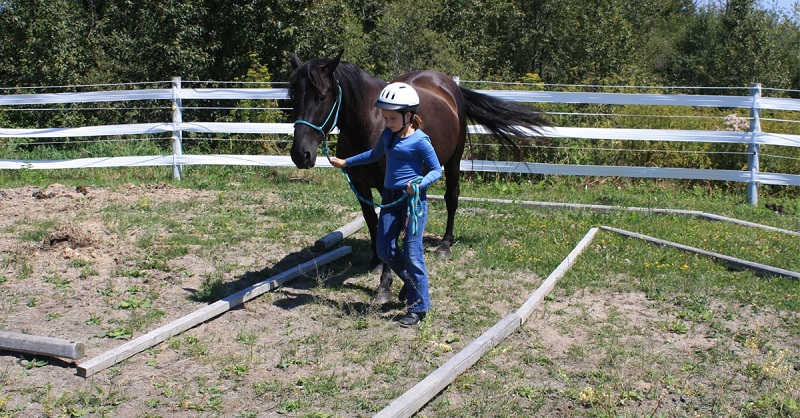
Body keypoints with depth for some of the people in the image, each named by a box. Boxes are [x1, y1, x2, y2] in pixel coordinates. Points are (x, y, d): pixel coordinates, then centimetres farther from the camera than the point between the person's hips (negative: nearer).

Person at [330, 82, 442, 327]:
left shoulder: (420, 140, -12)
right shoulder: (388, 135, 8)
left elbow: (437, 170, -8)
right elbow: (374, 155, 28)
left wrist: (420, 183, -26)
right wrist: (346, 162, 30)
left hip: (414, 198, -7)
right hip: (390, 197, 7)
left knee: (412, 253, -7)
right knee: (384, 250, 7)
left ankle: (418, 307, 3)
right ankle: (410, 280, 34)